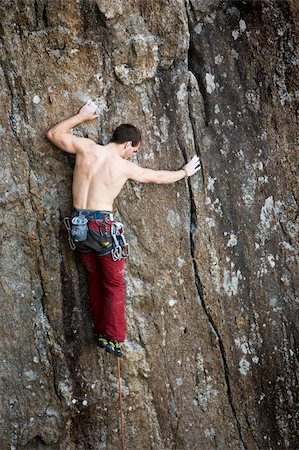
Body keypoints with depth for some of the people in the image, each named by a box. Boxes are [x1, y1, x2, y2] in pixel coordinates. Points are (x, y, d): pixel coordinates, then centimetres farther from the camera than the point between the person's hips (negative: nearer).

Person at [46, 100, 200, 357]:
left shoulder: (86, 147, 0)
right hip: (103, 226, -5)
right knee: (115, 285, 7)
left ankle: (101, 333, 25)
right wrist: (185, 172, 29)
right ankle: (114, 339, 4)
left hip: (79, 226, 5)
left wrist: (82, 117, 21)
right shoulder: (125, 167, -5)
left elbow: (54, 134, 14)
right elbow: (160, 177, 11)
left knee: (94, 279, 19)